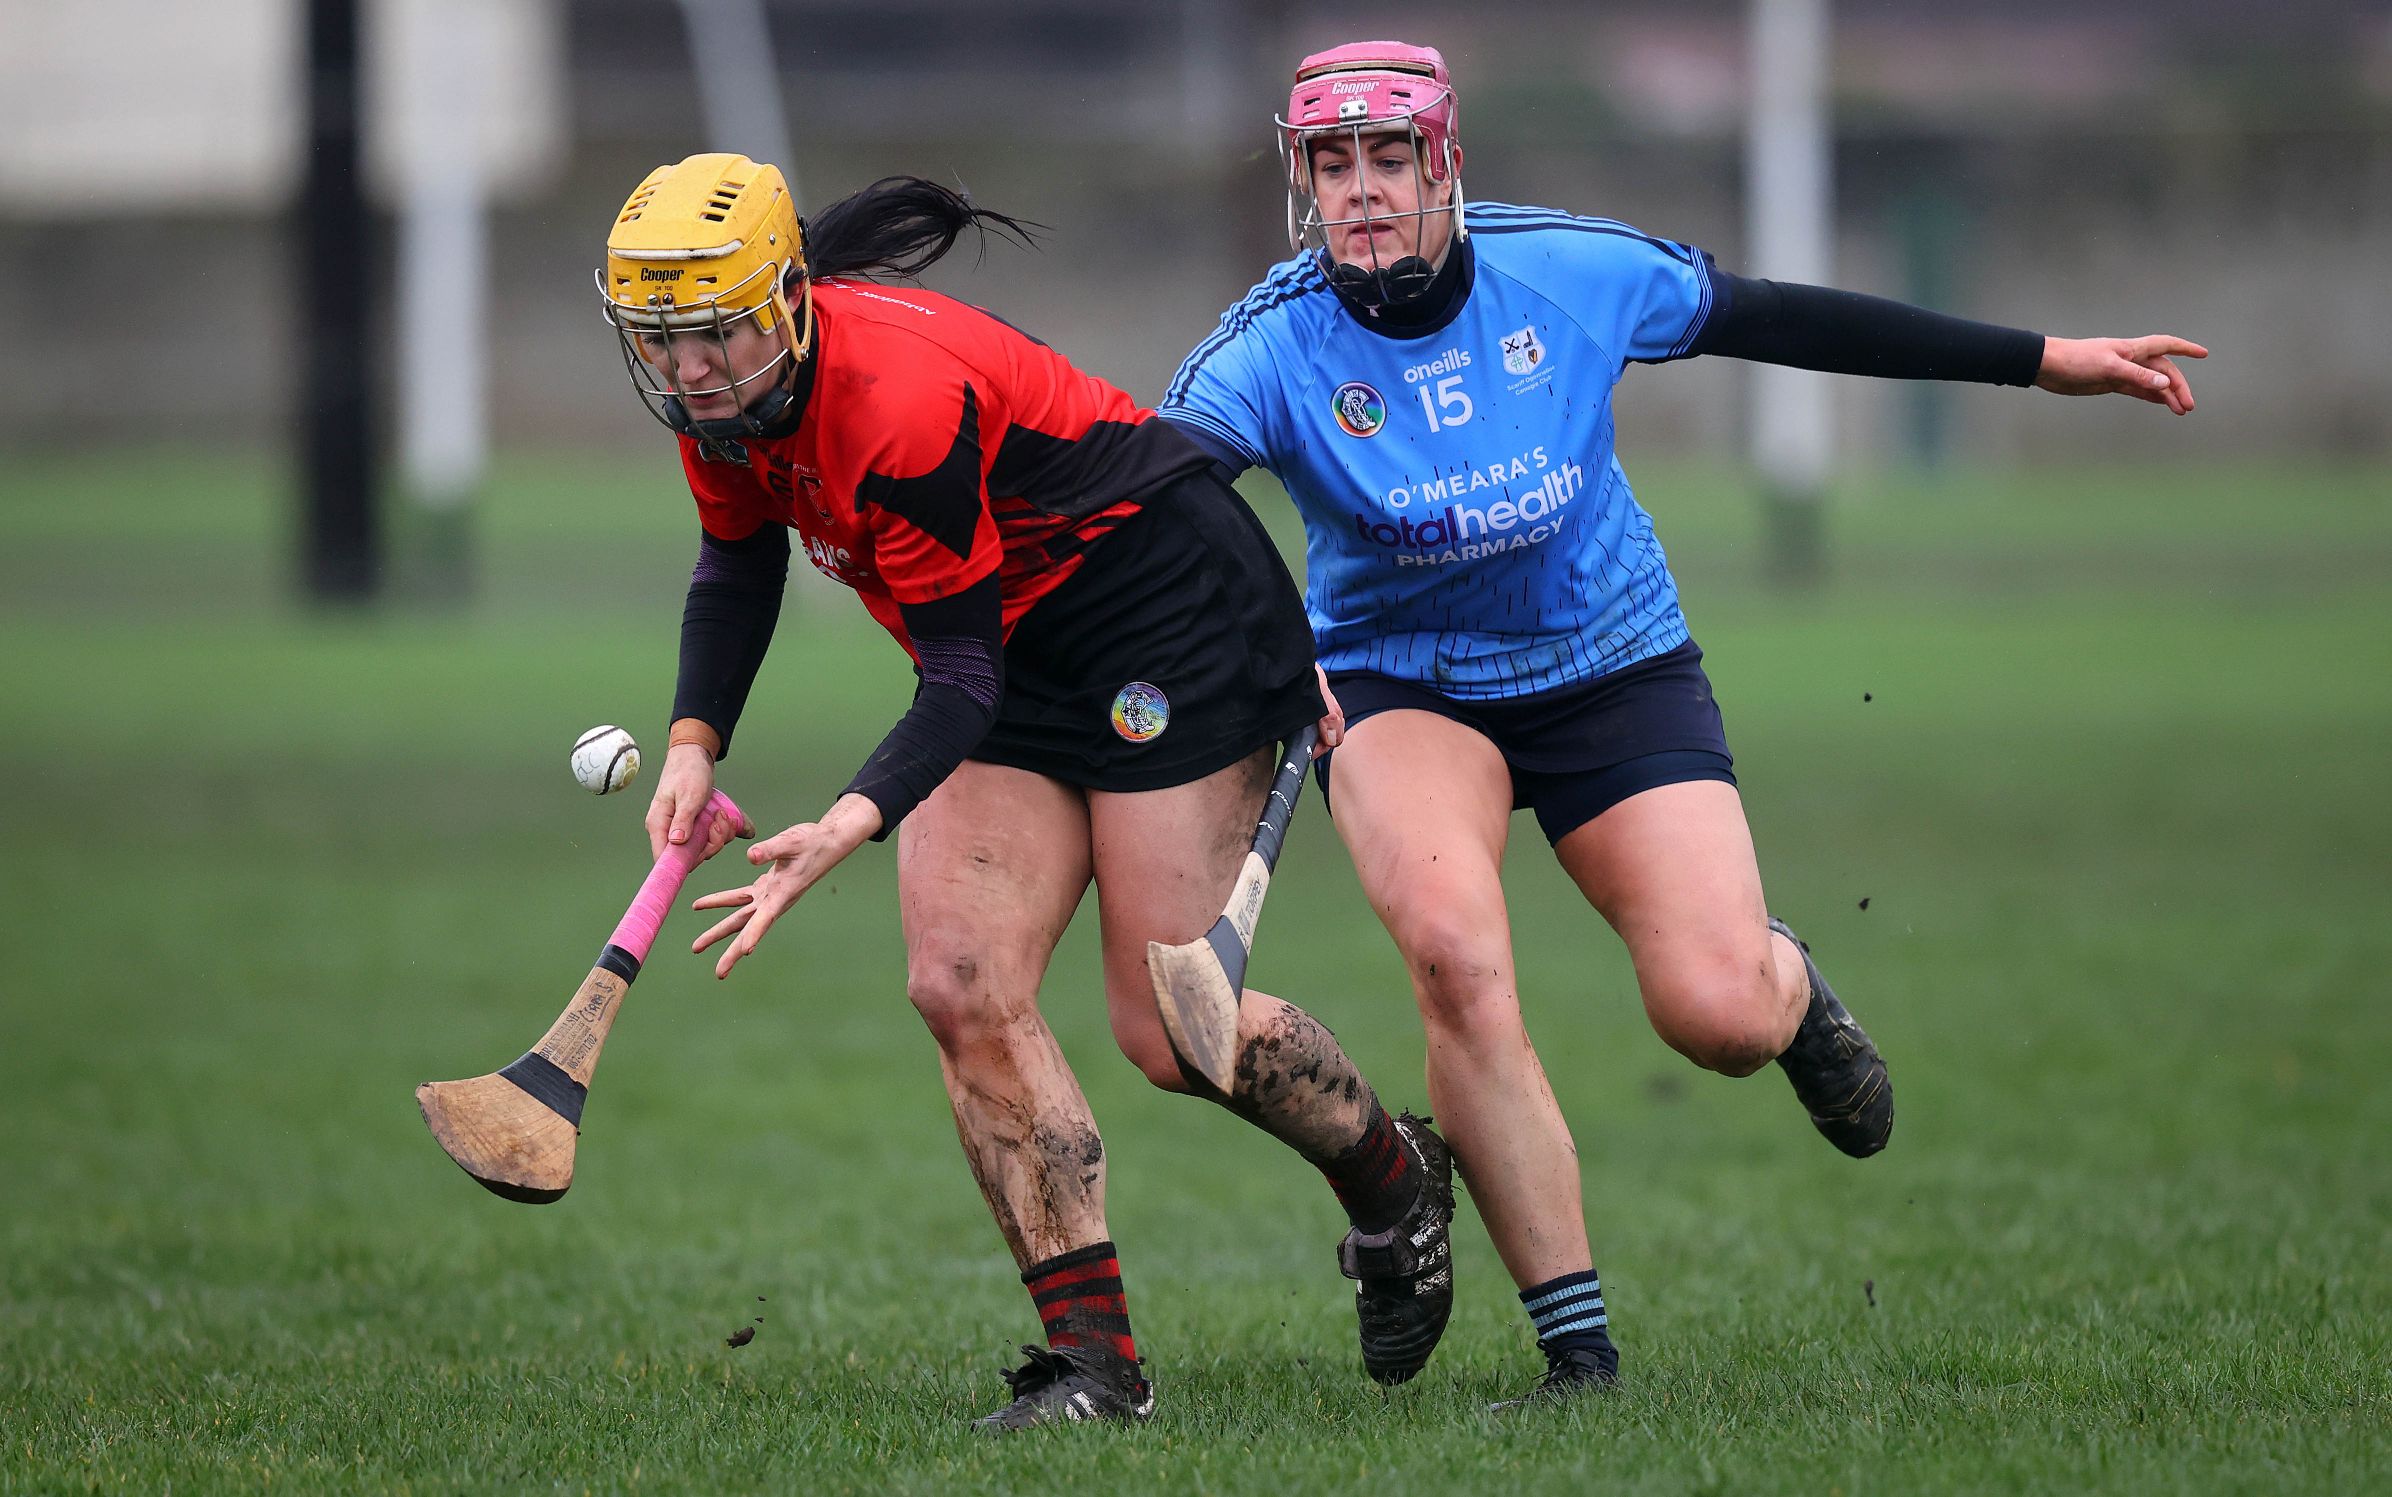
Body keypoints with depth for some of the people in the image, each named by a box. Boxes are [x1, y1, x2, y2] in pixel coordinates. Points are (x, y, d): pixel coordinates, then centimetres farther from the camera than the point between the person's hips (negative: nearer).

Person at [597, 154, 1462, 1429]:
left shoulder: (899, 403, -31)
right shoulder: (723, 401, -6)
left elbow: (962, 676, -28)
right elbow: (738, 560, 14)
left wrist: (847, 827, -40)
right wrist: (693, 746, 1)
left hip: (1173, 618, -8)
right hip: (1017, 657, 8)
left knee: (1166, 1030, -9)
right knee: (961, 989, -8)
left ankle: (1394, 1179, 21)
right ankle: (1094, 1359, -5)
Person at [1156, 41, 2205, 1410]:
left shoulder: (1571, 272, -12)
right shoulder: (1276, 349, -18)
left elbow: (1778, 319, 0)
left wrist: (2043, 361, 6)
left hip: (1615, 668, 1)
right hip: (1399, 688, -1)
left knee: (1722, 1016, -17)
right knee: (1453, 949, -31)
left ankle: (1790, 982, 27)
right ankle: (1579, 1348, -21)